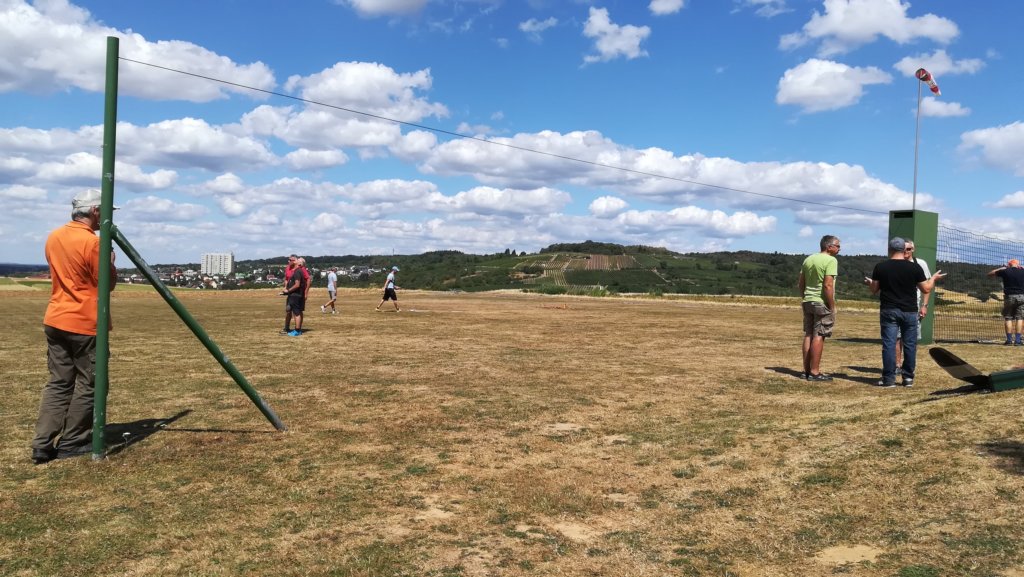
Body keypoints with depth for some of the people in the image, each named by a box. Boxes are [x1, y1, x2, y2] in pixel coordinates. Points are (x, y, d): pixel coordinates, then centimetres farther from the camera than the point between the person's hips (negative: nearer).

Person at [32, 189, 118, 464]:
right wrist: (110, 260, 4)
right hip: (85, 325, -8)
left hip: (55, 321, 8)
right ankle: (72, 443, 12)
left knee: (58, 383, 11)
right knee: (87, 384, 5)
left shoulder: (53, 237, 9)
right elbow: (108, 283, -11)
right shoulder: (93, 242, -17)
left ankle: (43, 444, 8)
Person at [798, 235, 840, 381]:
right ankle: (814, 372, -3)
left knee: (808, 335, 11)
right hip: (822, 303, -7)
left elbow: (800, 283, 14)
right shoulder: (831, 260, -12)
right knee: (819, 336, -4)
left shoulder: (808, 259, 11)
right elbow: (828, 285, -20)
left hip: (808, 302, 8)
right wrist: (832, 307, -15)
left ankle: (806, 370, 16)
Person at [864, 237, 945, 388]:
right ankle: (908, 377, 14)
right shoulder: (914, 267, -3)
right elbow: (926, 289, 3)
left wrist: (870, 282, 27)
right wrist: (933, 278, 22)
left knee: (888, 344, 0)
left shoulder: (880, 267, -1)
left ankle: (889, 378, -2)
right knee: (910, 344, 9)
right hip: (910, 311, 0)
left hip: (888, 311, 0)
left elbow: (874, 290, 5)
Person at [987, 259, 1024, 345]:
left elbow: (990, 273, 11)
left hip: (1009, 297, -1)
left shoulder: (1005, 271, -2)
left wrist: (1001, 268, 19)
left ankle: (1009, 340, 0)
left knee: (1008, 318, 6)